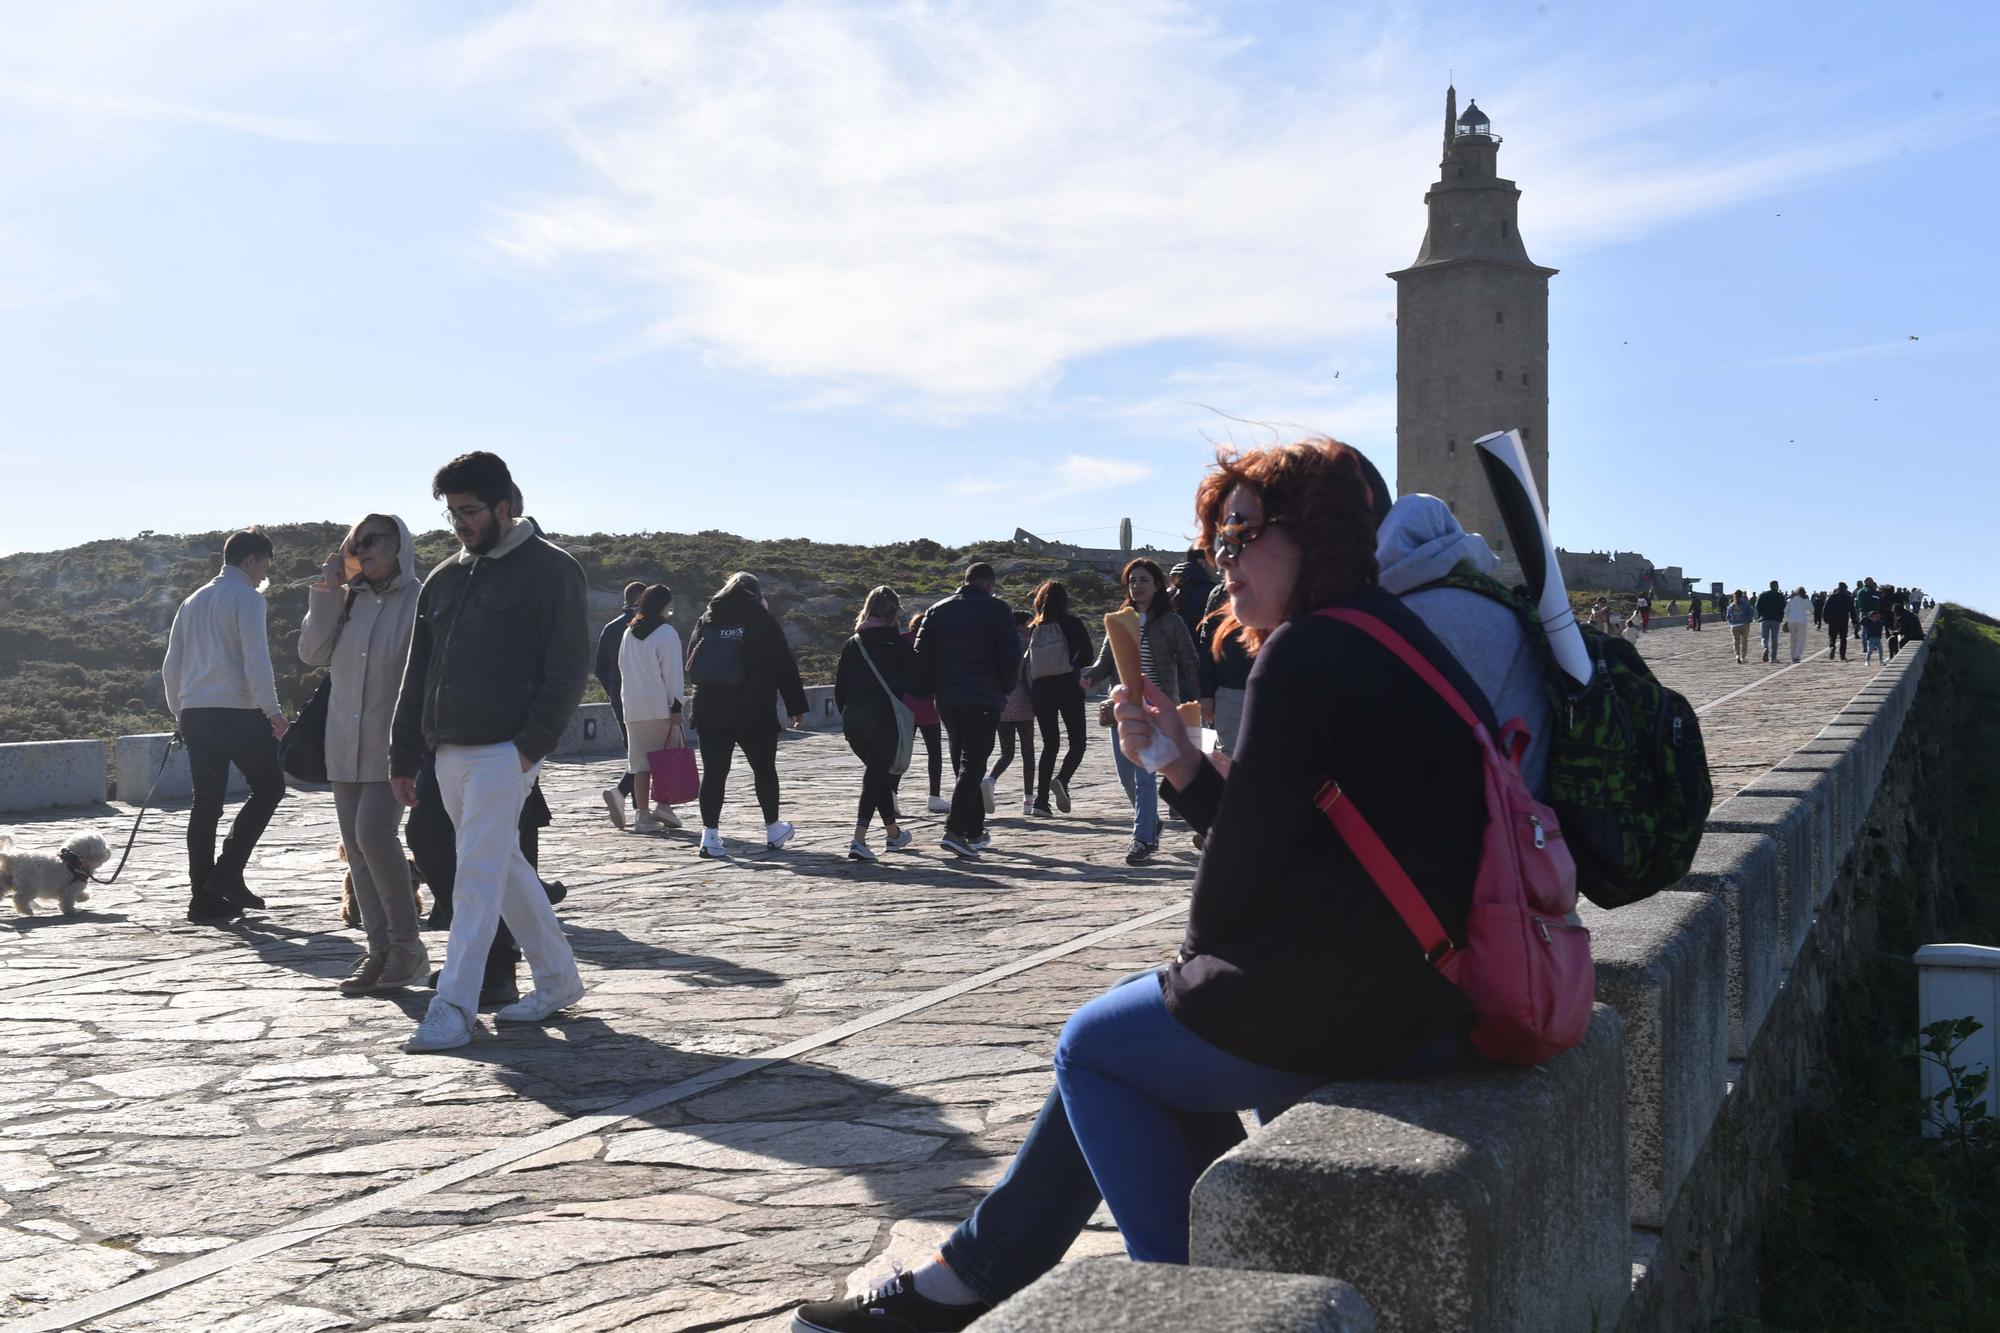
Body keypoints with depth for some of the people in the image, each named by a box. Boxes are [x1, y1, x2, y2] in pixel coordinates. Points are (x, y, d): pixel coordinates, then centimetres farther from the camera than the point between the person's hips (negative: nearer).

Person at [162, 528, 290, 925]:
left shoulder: (193, 601, 19)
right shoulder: (246, 597, -4)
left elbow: (171, 667, 20)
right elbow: (256, 660, -14)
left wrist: (179, 714, 27)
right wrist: (272, 710, -12)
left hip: (194, 713, 7)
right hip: (237, 712, -7)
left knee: (206, 803, 8)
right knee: (268, 786, 6)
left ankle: (204, 898, 7)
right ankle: (228, 871, -5)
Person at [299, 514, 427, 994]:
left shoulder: (418, 600, -8)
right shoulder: (345, 598, 11)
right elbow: (313, 653, 5)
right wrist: (326, 590, -1)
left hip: (393, 743, -7)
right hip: (345, 741, 7)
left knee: (375, 833, -17)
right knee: (356, 843, 6)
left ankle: (406, 945, -3)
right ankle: (380, 947, 12)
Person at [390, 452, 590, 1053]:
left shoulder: (551, 569, -3)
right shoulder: (443, 579, 17)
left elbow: (568, 667, -9)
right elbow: (417, 675, 19)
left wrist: (533, 745, -16)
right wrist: (403, 757, 15)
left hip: (505, 751, -7)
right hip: (449, 752, 7)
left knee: (478, 875, -9)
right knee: (505, 868, 13)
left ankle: (454, 1008, -7)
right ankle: (558, 977, 26)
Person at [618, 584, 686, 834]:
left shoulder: (629, 634, 12)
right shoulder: (667, 633, -7)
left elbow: (623, 667, 17)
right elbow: (672, 672, -9)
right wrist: (676, 705, -7)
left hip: (633, 707, 5)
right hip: (660, 706, -5)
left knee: (640, 764, 7)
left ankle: (642, 814, 5)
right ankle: (663, 806, -4)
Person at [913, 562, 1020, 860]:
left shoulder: (937, 611, 11)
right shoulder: (995, 609, -2)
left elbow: (921, 655, 5)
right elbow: (1011, 654, -8)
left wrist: (937, 688, 14)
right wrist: (1005, 688, 7)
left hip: (947, 701, 5)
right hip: (984, 700, -5)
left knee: (963, 763, 17)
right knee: (973, 765, -8)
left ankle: (975, 830, 23)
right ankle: (954, 830, -22)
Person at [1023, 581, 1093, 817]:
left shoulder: (1033, 629, 5)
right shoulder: (1072, 624, -3)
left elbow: (1027, 661, 4)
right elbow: (1087, 656, -8)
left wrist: (1031, 691, 12)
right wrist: (1073, 670, 8)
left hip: (1040, 689, 4)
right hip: (1068, 688, -4)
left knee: (1049, 743, 11)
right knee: (1077, 741, 6)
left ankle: (1041, 799, 2)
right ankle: (1062, 779, -21)